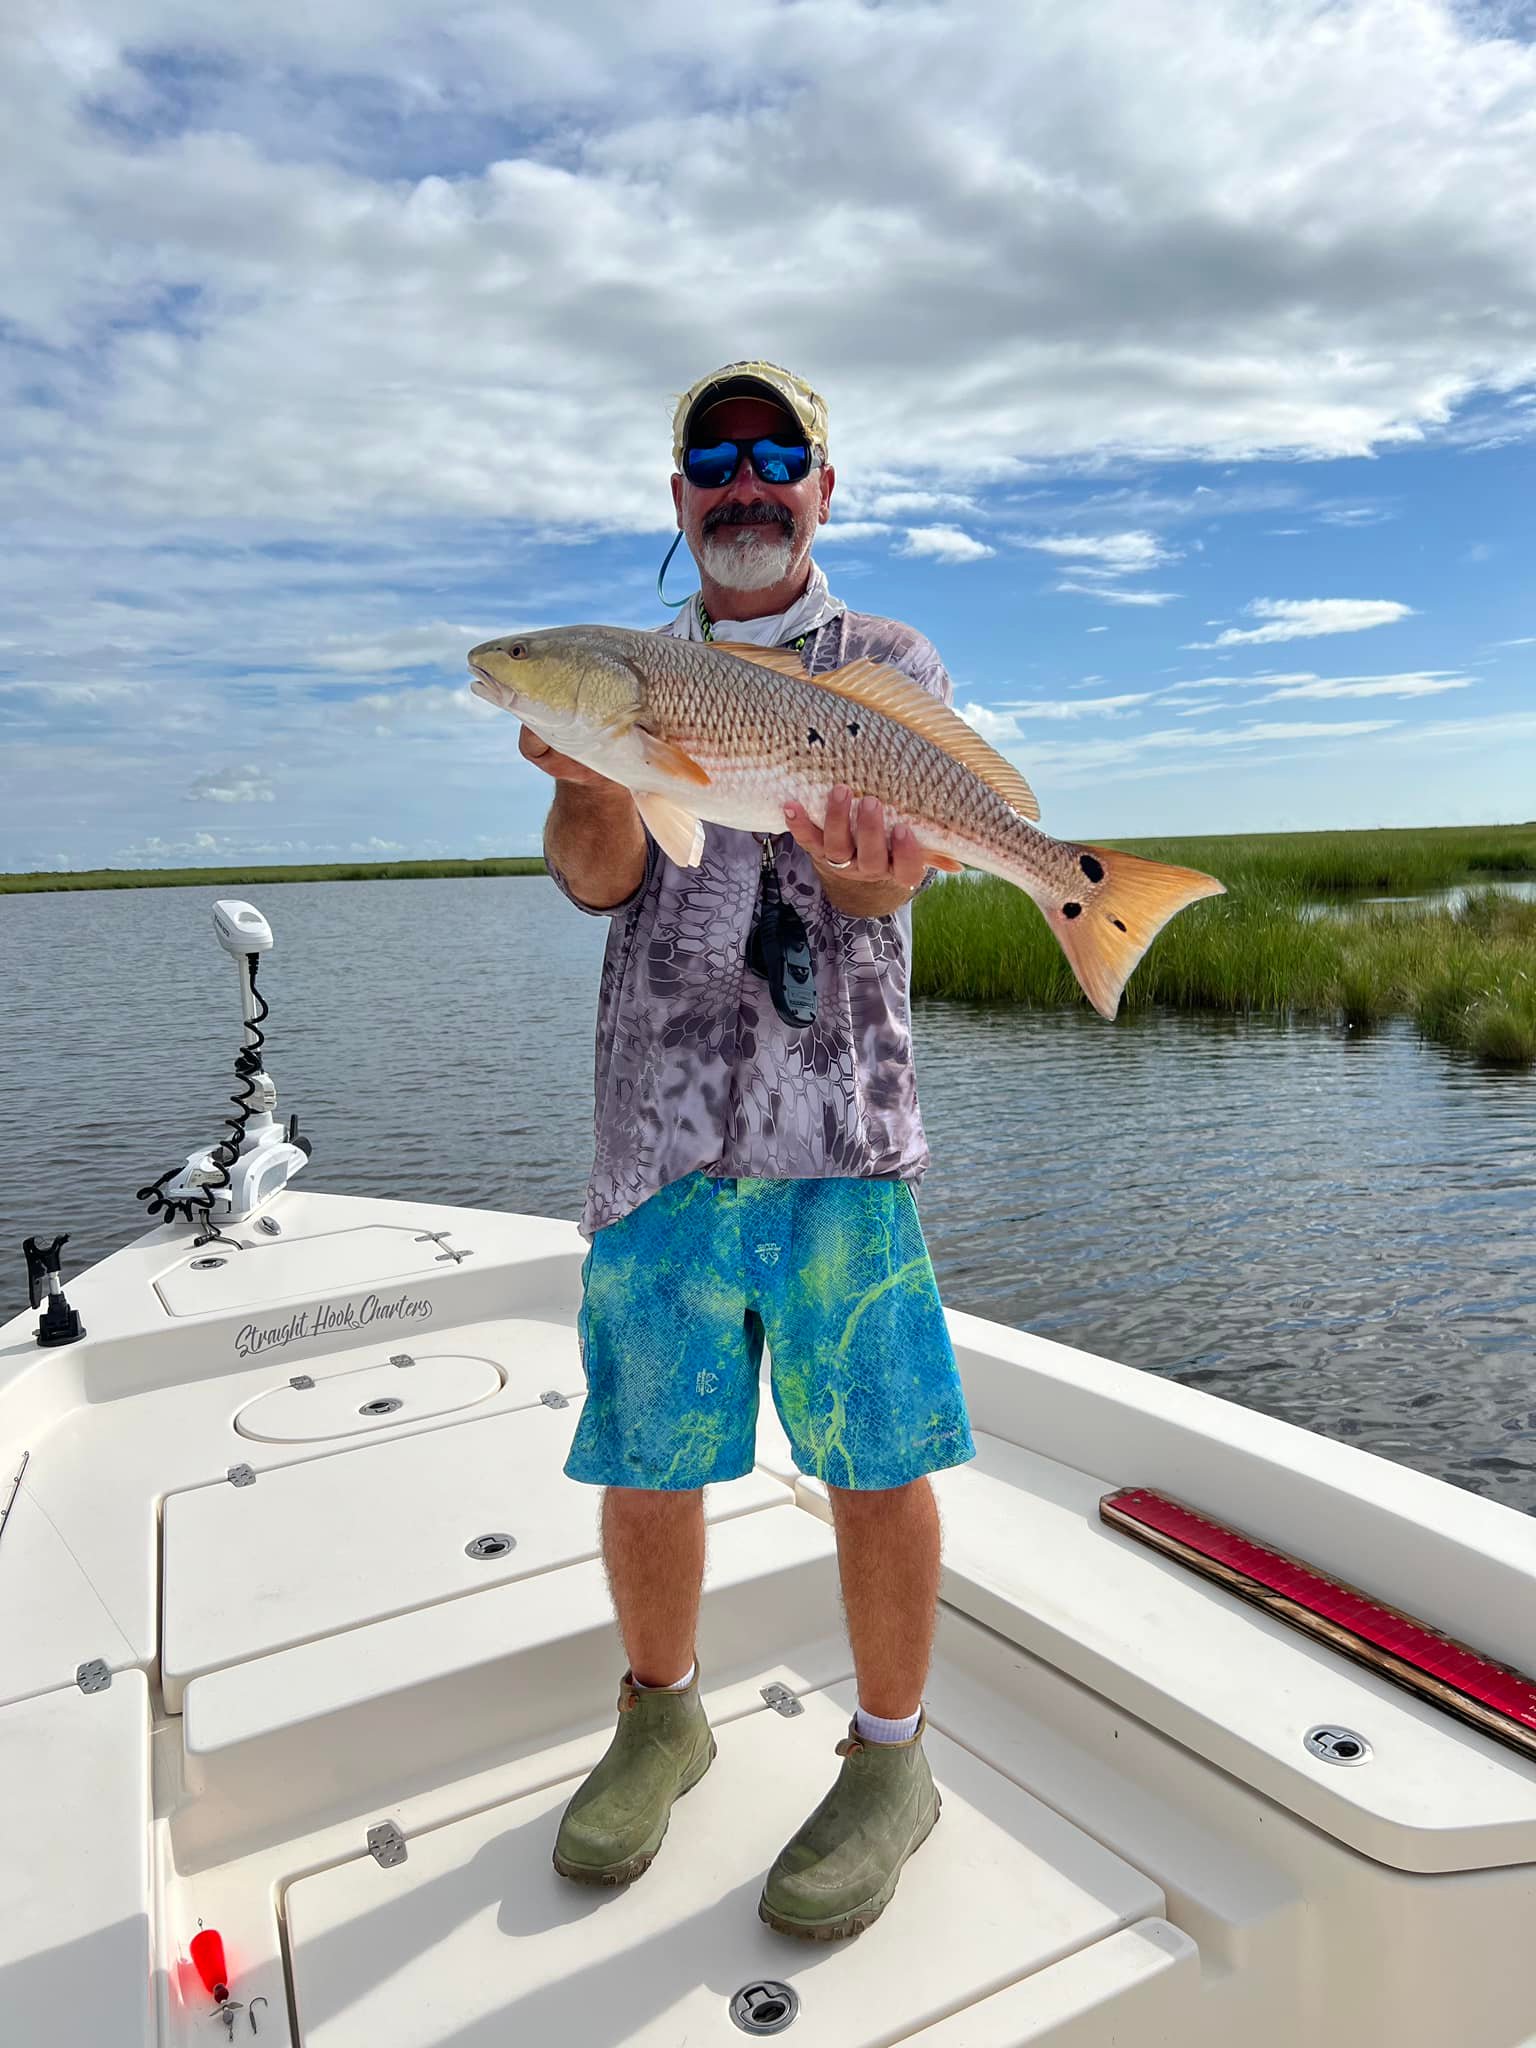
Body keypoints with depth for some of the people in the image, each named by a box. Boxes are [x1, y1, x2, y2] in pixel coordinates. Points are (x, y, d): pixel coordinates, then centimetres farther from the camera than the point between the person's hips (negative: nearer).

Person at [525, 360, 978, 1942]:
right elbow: (599, 879, 1)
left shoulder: (890, 666, 10)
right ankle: (660, 1719, 34)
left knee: (878, 1465, 0)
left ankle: (888, 1762, 24)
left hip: (839, 1121, -2)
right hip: (656, 1123, 2)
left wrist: (860, 869, -29)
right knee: (643, 1465, 7)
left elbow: (892, 871, -5)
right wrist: (591, 776, -21)